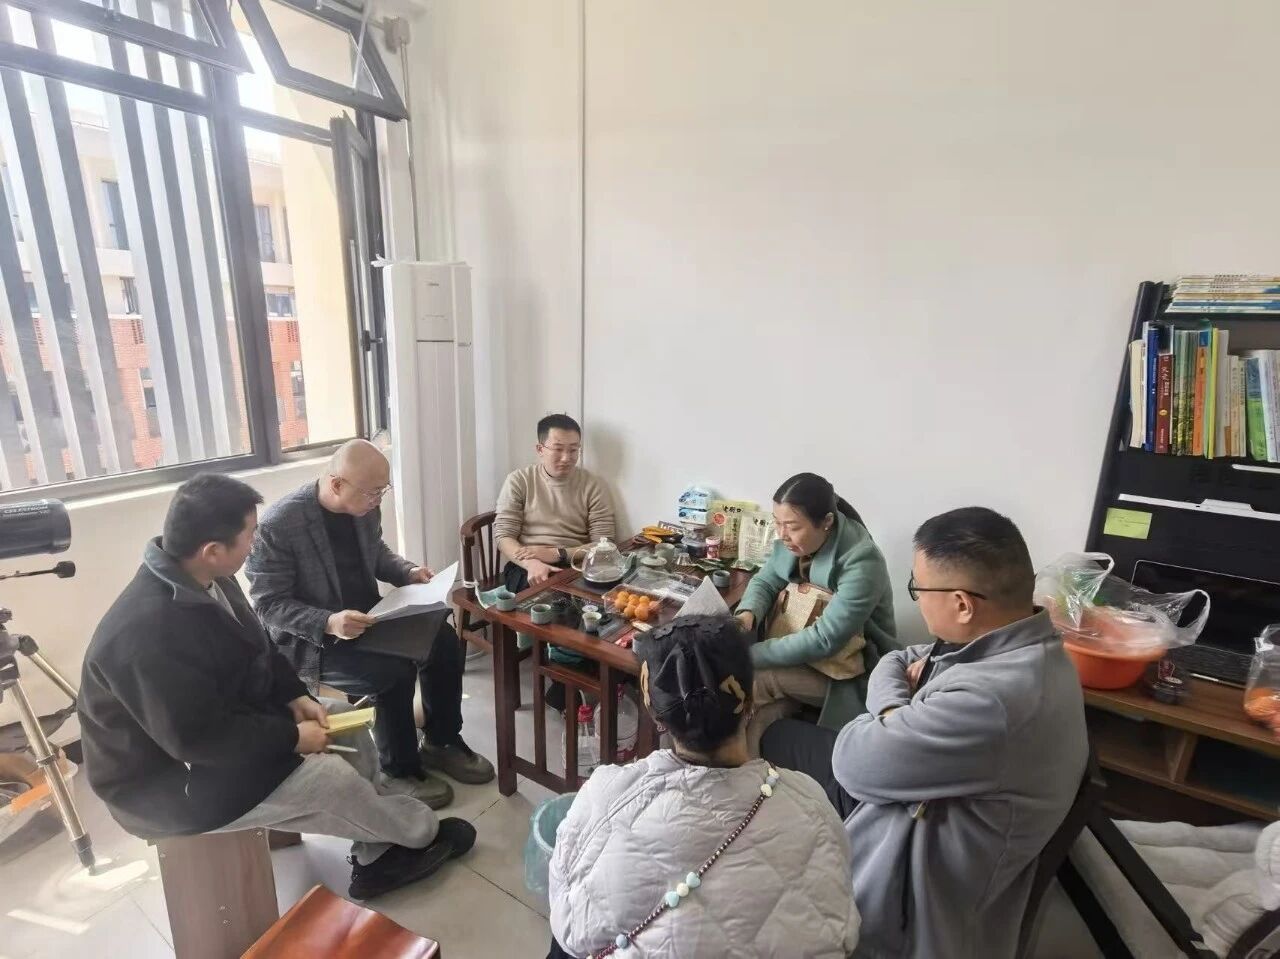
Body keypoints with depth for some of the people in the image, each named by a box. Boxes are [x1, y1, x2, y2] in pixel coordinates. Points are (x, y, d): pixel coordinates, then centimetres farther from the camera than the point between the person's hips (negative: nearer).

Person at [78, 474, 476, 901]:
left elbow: (256, 648, 7)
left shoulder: (205, 580, -6)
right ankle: (421, 832, 9)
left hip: (221, 717, 9)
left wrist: (295, 697, -4)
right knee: (329, 779, -17)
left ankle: (375, 857, 12)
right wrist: (293, 737, -21)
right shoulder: (149, 632, -35)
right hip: (166, 783, -9)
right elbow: (201, 738, -31)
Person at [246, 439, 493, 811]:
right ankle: (399, 769, -1)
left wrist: (408, 572, -5)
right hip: (308, 640, -6)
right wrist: (328, 623, -35)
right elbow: (269, 604, -20)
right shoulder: (277, 526, -24)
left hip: (366, 619, 7)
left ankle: (442, 742, 11)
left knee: (444, 641, -9)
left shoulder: (365, 507, -5)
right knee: (395, 671, -27)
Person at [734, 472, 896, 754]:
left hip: (846, 674, -5)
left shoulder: (862, 562, -27)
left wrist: (749, 655, -31)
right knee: (754, 719, -22)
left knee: (754, 678, -24)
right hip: (796, 655, 5)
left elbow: (825, 640, -30)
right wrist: (747, 614, -21)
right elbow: (764, 582, 4)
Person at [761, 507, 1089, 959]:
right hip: (919, 803, 8)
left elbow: (853, 762, -26)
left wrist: (892, 706, -10)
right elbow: (892, 664, 7)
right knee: (780, 735, 10)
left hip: (912, 875, -8)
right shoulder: (1022, 647, -6)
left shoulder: (992, 699, -37)